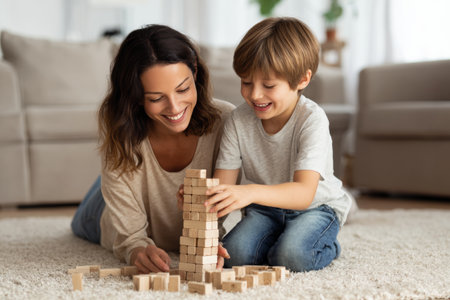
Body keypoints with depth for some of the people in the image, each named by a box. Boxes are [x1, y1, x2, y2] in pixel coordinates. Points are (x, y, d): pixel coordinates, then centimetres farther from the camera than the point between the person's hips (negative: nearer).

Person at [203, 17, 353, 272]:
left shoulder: (311, 119, -25)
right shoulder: (239, 121, -11)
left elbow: (304, 193, -37)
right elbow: (223, 186, -13)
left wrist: (250, 192, -56)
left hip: (317, 206, -3)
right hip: (266, 207, 4)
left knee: (291, 255, -32)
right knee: (233, 254, -24)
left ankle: (326, 247, 3)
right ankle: (276, 240, 8)